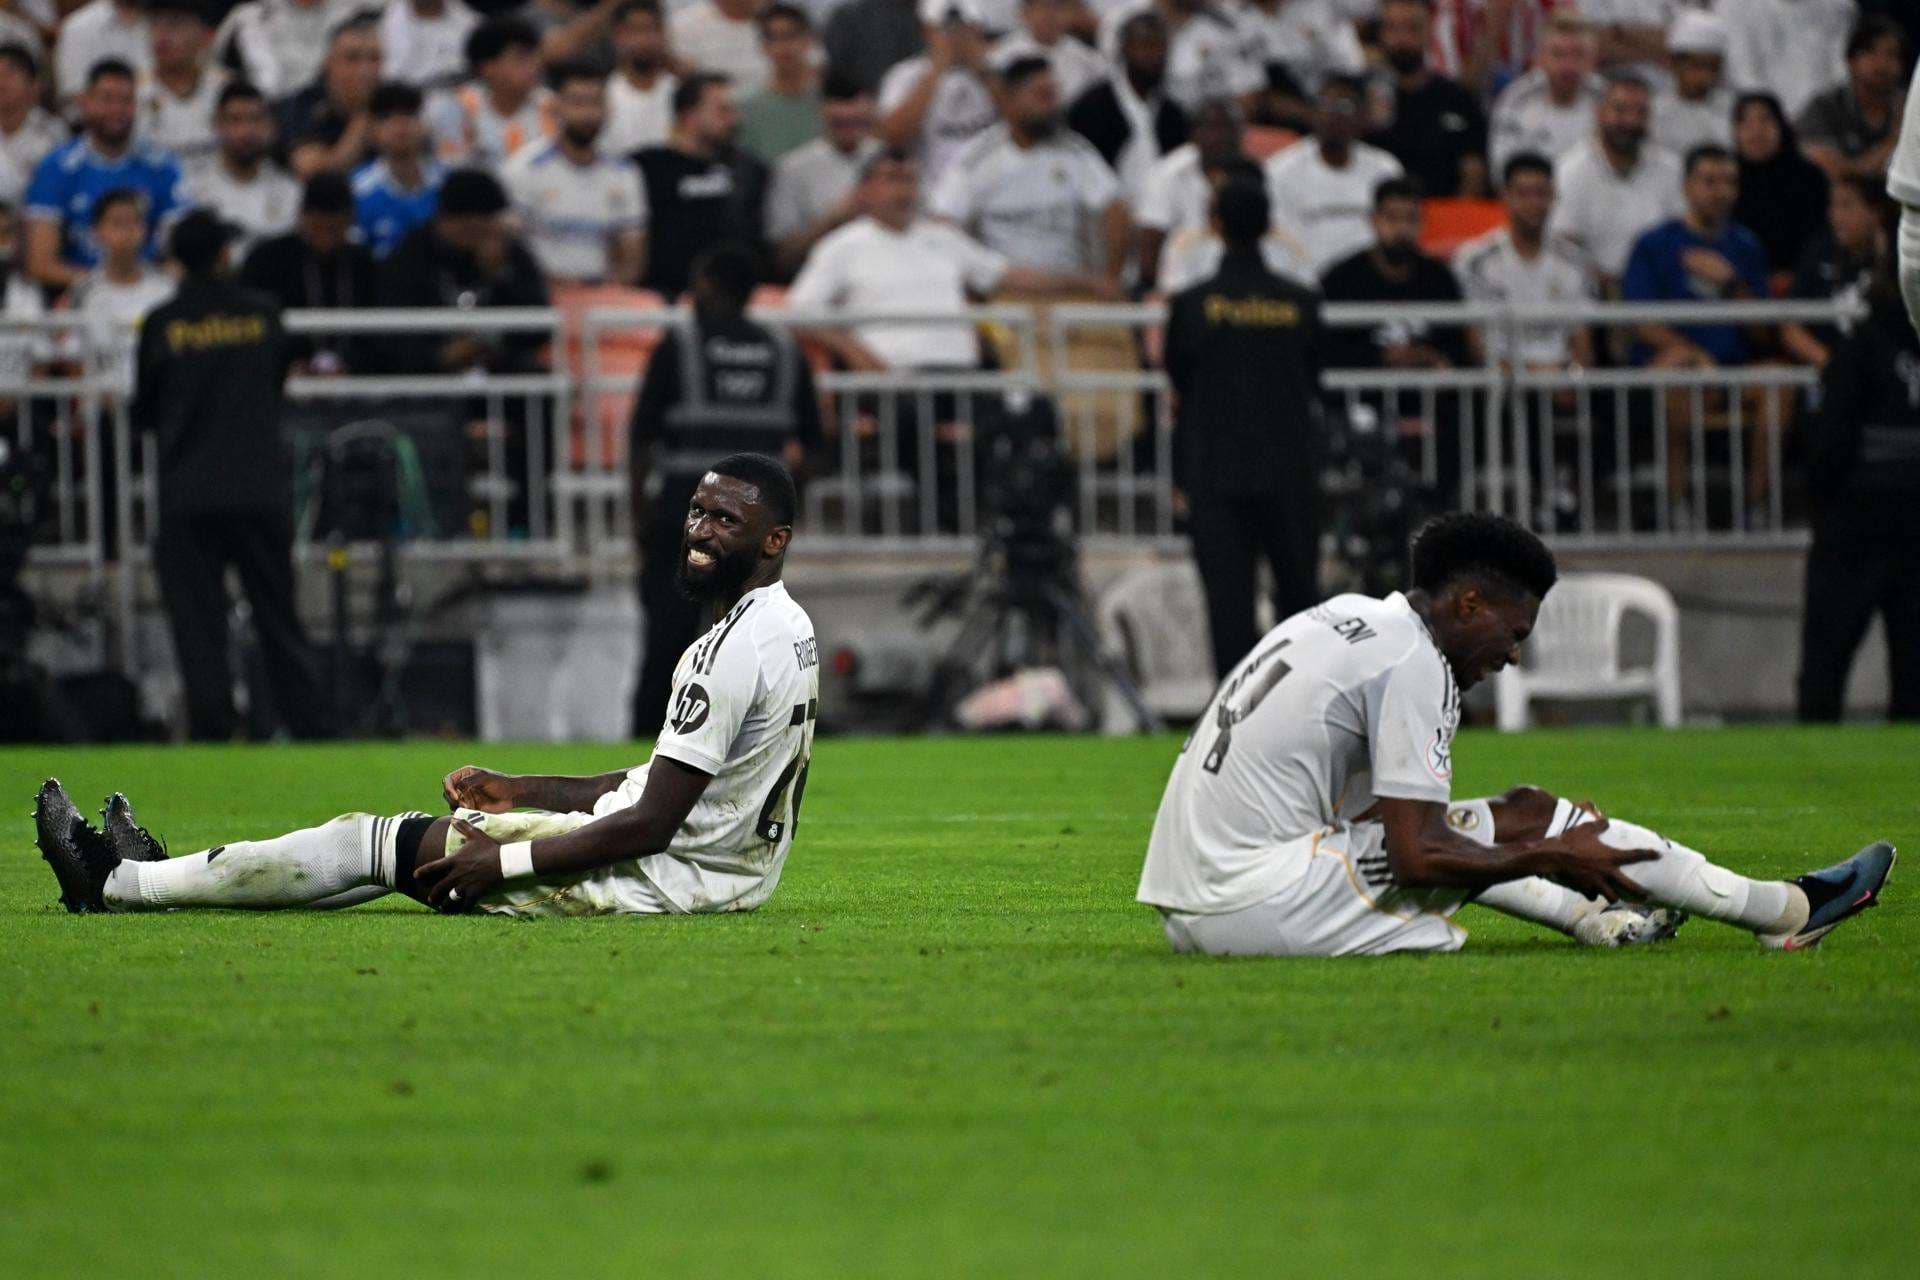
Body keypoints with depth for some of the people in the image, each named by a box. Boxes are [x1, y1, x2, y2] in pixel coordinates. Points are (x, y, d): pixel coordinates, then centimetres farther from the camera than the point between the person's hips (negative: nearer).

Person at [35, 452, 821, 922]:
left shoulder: (741, 649, -23)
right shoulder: (787, 628, 11)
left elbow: (650, 823, -24)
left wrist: (504, 861, -16)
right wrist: (522, 793, 18)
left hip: (670, 879, -9)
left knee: (383, 845, -3)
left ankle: (121, 884, 7)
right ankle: (154, 878, 23)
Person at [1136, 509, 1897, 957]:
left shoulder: (1344, 618, 18)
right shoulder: (1414, 665, -10)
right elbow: (1416, 856, -15)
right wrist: (1548, 858, -3)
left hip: (1183, 908, 9)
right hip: (1257, 905, -9)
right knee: (1527, 816, -2)